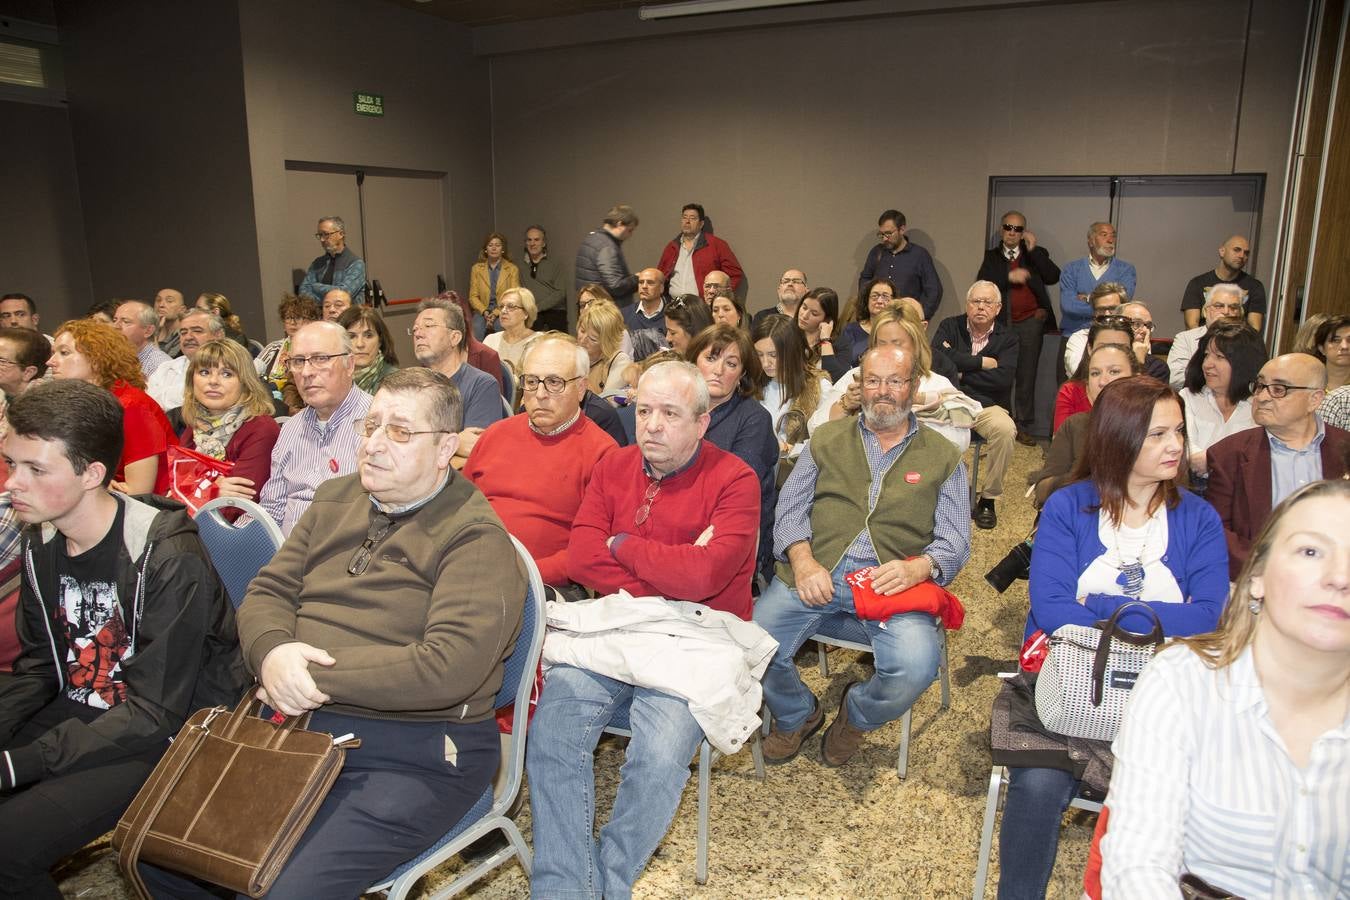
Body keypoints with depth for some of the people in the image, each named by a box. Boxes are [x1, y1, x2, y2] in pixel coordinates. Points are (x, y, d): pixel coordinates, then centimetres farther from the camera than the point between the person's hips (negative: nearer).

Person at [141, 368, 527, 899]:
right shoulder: (335, 500, 13)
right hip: (298, 723, 7)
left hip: (415, 751, -6)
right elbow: (267, 593, 12)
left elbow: (449, 667, -22)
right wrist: (273, 652, -11)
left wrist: (316, 677, -18)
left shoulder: (476, 538, -11)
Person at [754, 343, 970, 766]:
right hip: (815, 572, 1)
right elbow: (790, 508, 9)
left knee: (914, 669, -28)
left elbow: (955, 540, 7)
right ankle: (797, 715, 15)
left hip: (893, 581, -1)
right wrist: (802, 561, -11)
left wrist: (918, 568, -15)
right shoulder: (827, 438, 17)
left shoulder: (942, 457, 14)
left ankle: (856, 715, 10)